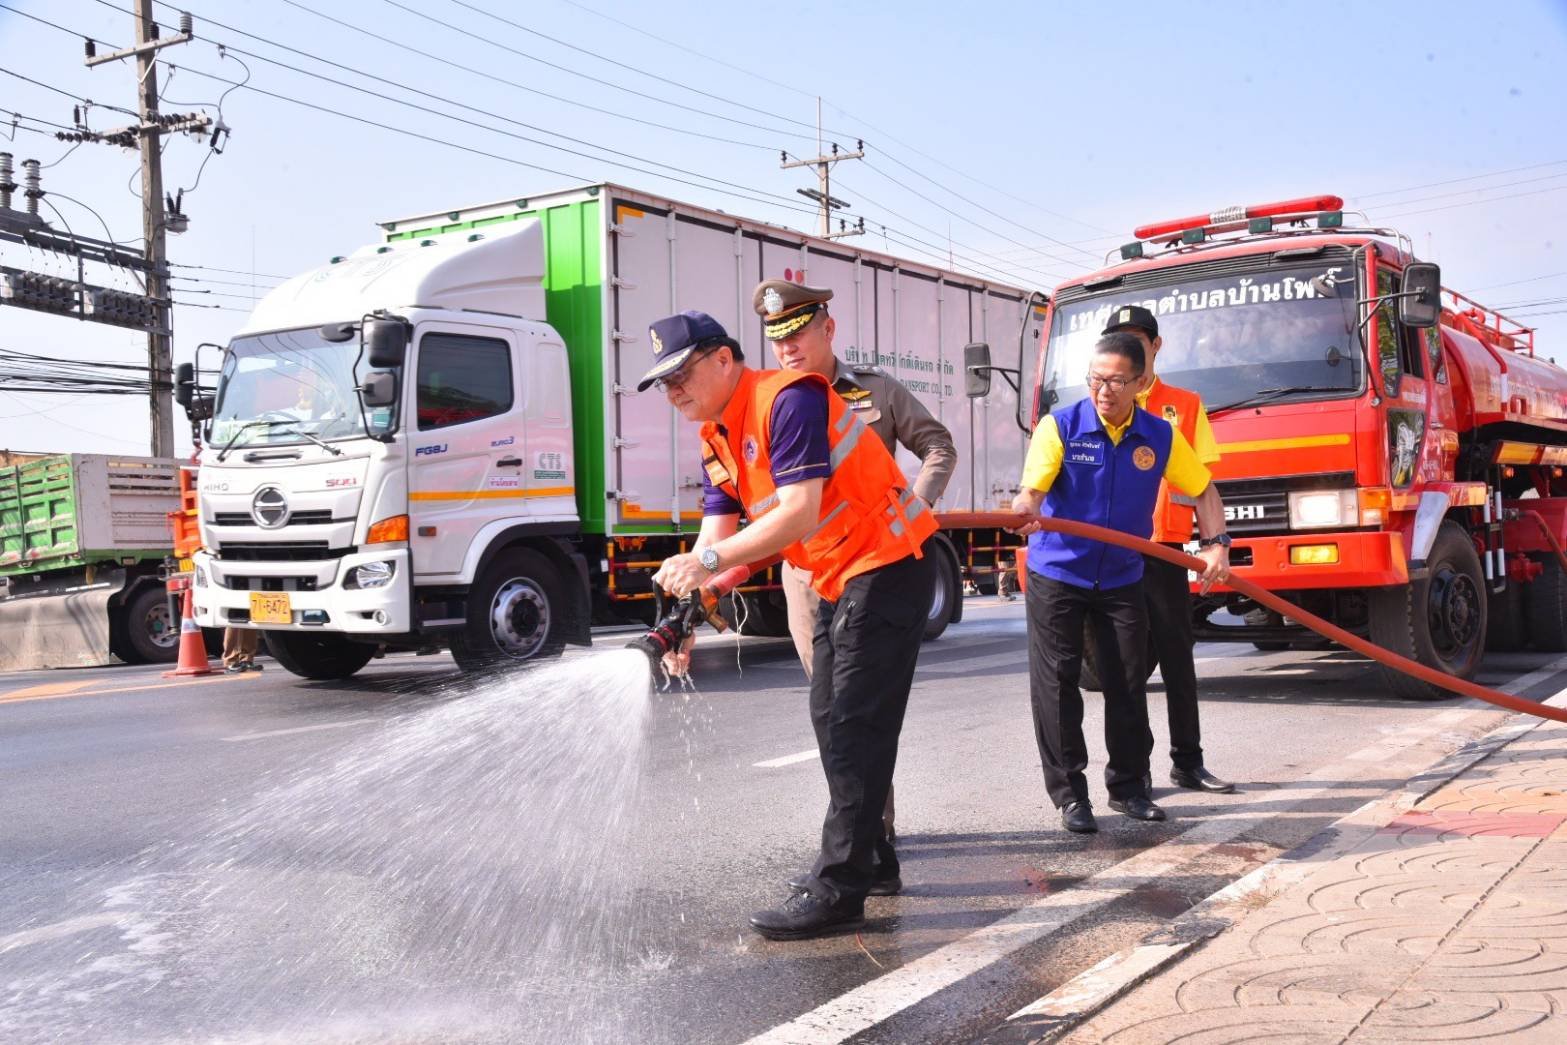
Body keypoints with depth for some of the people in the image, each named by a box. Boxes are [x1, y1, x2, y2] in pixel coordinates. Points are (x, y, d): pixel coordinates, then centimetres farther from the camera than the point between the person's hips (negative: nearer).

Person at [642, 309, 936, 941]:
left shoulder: (789, 400, -20)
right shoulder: (716, 442, 9)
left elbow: (799, 513, -28)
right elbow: (717, 534, 3)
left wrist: (709, 561, -31)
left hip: (886, 564, -10)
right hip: (837, 579, 10)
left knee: (855, 727, -11)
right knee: (831, 721, 15)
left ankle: (837, 894, -8)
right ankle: (859, 857, 28)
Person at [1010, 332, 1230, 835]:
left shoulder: (1160, 437, -2)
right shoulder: (1060, 426, -11)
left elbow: (1204, 490, 9)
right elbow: (1031, 491, -22)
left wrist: (1216, 544, -5)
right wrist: (1023, 514, -44)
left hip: (1121, 579, 3)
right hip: (1056, 575, -3)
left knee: (1128, 684, 6)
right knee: (1056, 684, -2)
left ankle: (1128, 787, 21)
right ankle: (1069, 794, 9)